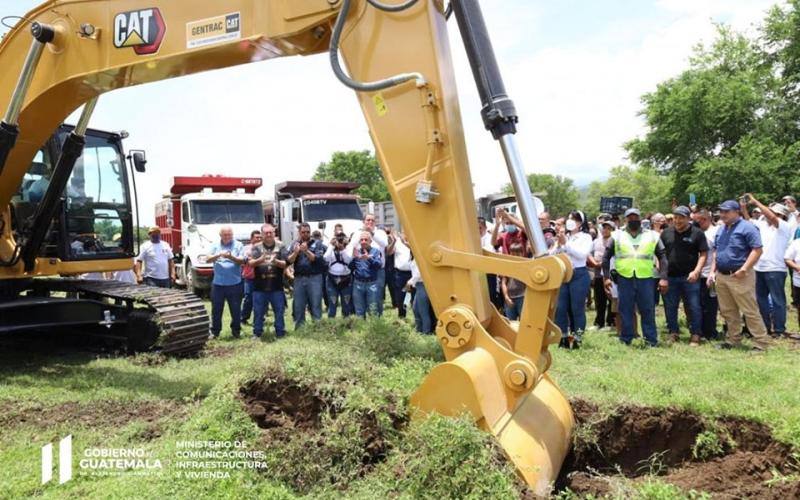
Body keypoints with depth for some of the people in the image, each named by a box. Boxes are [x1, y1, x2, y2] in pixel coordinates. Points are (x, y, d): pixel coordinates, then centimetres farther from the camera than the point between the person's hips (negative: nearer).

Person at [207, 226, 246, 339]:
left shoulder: (238, 245, 2)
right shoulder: (215, 245, 7)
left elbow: (242, 261, -5)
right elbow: (208, 259, -2)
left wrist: (231, 257, -23)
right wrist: (218, 255, -21)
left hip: (235, 284, -1)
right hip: (218, 283, 1)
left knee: (236, 309, 7)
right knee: (216, 309, 8)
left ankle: (236, 331, 19)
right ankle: (215, 332, 17)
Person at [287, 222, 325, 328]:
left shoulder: (317, 244, 4)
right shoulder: (295, 244, 11)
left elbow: (318, 259, -8)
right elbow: (289, 261, 3)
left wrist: (306, 251, -17)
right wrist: (295, 252, -14)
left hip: (314, 278, -3)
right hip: (299, 278, 3)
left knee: (316, 305, -1)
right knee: (298, 306, 6)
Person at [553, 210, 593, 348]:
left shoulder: (585, 237, 2)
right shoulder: (563, 236, 13)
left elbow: (582, 254, -14)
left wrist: (566, 243, -15)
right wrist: (559, 245, -10)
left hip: (579, 275, -4)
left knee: (577, 308, -1)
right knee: (560, 307, 4)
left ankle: (577, 339, 7)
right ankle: (562, 337, 15)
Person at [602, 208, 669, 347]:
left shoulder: (652, 236, 8)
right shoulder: (617, 236, 8)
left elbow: (662, 257, 8)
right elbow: (606, 257, 11)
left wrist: (663, 278, -2)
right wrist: (606, 277, 4)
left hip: (646, 279, 0)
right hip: (624, 278, 0)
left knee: (648, 311, 2)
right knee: (625, 310, 5)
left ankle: (651, 340, 11)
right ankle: (626, 339, 15)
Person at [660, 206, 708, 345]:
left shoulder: (697, 233, -3)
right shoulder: (666, 232, 7)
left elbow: (703, 254, -5)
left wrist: (696, 271, -16)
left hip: (690, 277, -3)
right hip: (670, 276, 3)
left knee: (693, 307, 1)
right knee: (670, 307, 9)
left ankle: (695, 335, 11)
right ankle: (673, 333, 22)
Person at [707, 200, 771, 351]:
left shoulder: (746, 227, -9)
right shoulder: (721, 229, 15)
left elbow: (757, 249, -16)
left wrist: (744, 269, -20)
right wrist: (712, 271, 12)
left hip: (740, 276, -8)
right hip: (721, 276, 8)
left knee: (750, 311, -5)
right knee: (727, 311, 13)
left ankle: (761, 342, 3)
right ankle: (733, 339, 24)